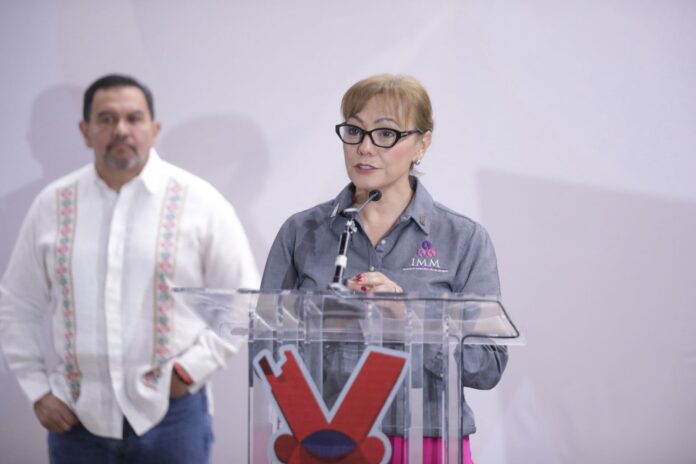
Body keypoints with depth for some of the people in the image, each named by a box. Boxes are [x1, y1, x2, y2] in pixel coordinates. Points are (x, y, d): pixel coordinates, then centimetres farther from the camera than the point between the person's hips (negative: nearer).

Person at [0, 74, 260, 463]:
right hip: (77, 416, 2)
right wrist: (38, 388, 5)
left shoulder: (199, 203, -2)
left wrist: (192, 369, -7)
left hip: (171, 412, -2)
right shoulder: (53, 206, 4)